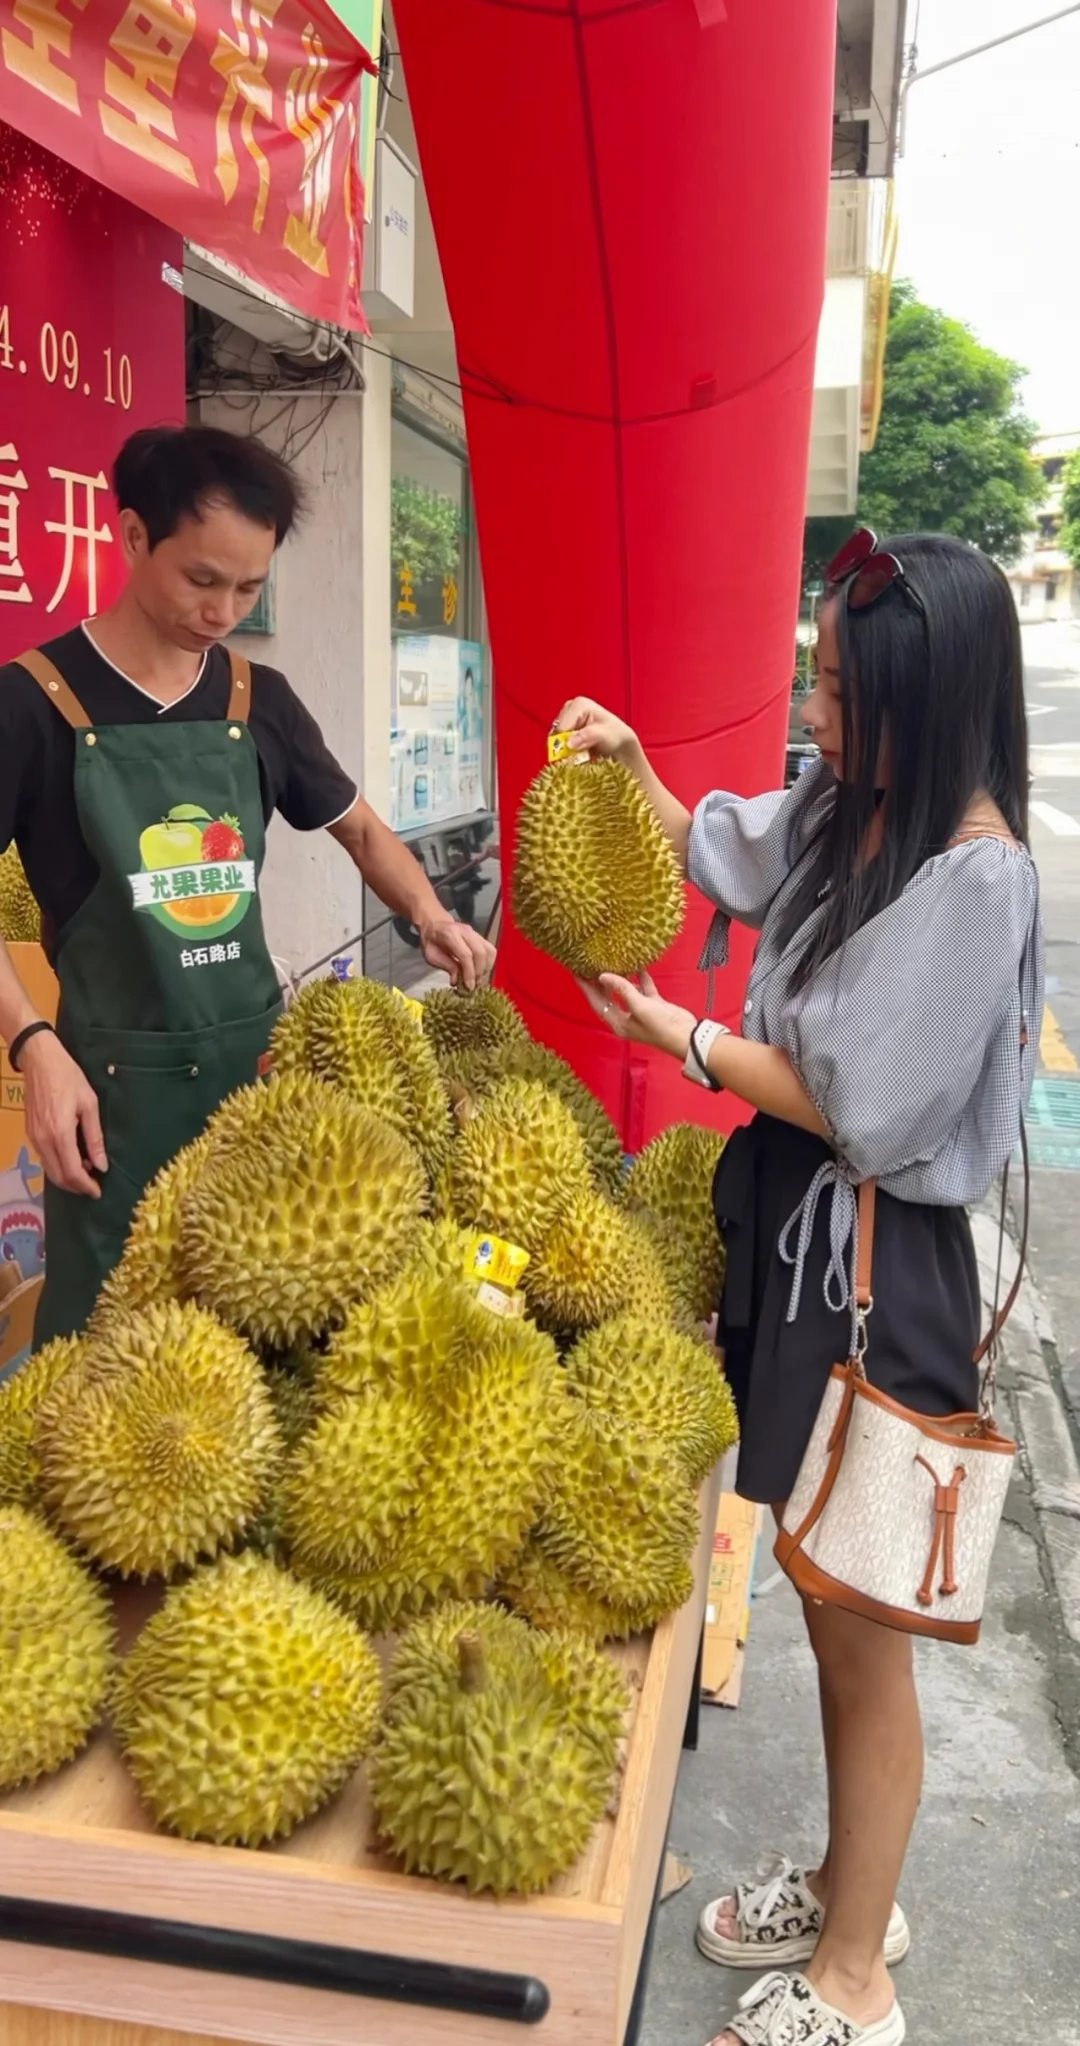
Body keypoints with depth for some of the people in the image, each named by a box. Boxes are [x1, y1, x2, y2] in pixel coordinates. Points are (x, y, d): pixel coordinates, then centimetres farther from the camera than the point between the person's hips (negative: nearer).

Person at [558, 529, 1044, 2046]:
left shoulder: (973, 876, -23)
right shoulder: (845, 810, 2)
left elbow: (871, 1116, -22)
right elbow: (718, 852, 21)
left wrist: (688, 1040, -13)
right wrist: (631, 767, 5)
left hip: (877, 1267, -8)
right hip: (794, 1227, 8)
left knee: (861, 1639, 10)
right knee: (827, 1599, 23)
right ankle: (850, 1891, 47)